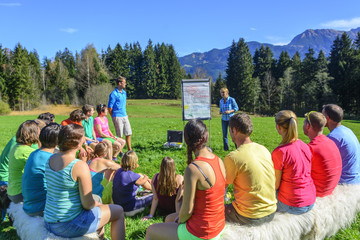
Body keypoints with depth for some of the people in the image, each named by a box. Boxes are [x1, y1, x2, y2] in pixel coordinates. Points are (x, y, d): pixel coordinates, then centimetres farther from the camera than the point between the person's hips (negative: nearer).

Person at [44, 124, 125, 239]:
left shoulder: (51, 159, 0)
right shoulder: (80, 166, -24)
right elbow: (88, 204, -18)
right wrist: (97, 204, 1)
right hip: (69, 226, -8)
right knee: (118, 211, 8)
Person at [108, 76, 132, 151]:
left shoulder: (124, 92, 12)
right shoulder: (113, 94, -12)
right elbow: (110, 108, -11)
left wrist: (124, 113, 17)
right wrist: (114, 117, -4)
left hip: (125, 116, 7)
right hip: (117, 117, -7)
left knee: (128, 133, 8)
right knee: (119, 136, 1)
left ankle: (129, 150, 18)